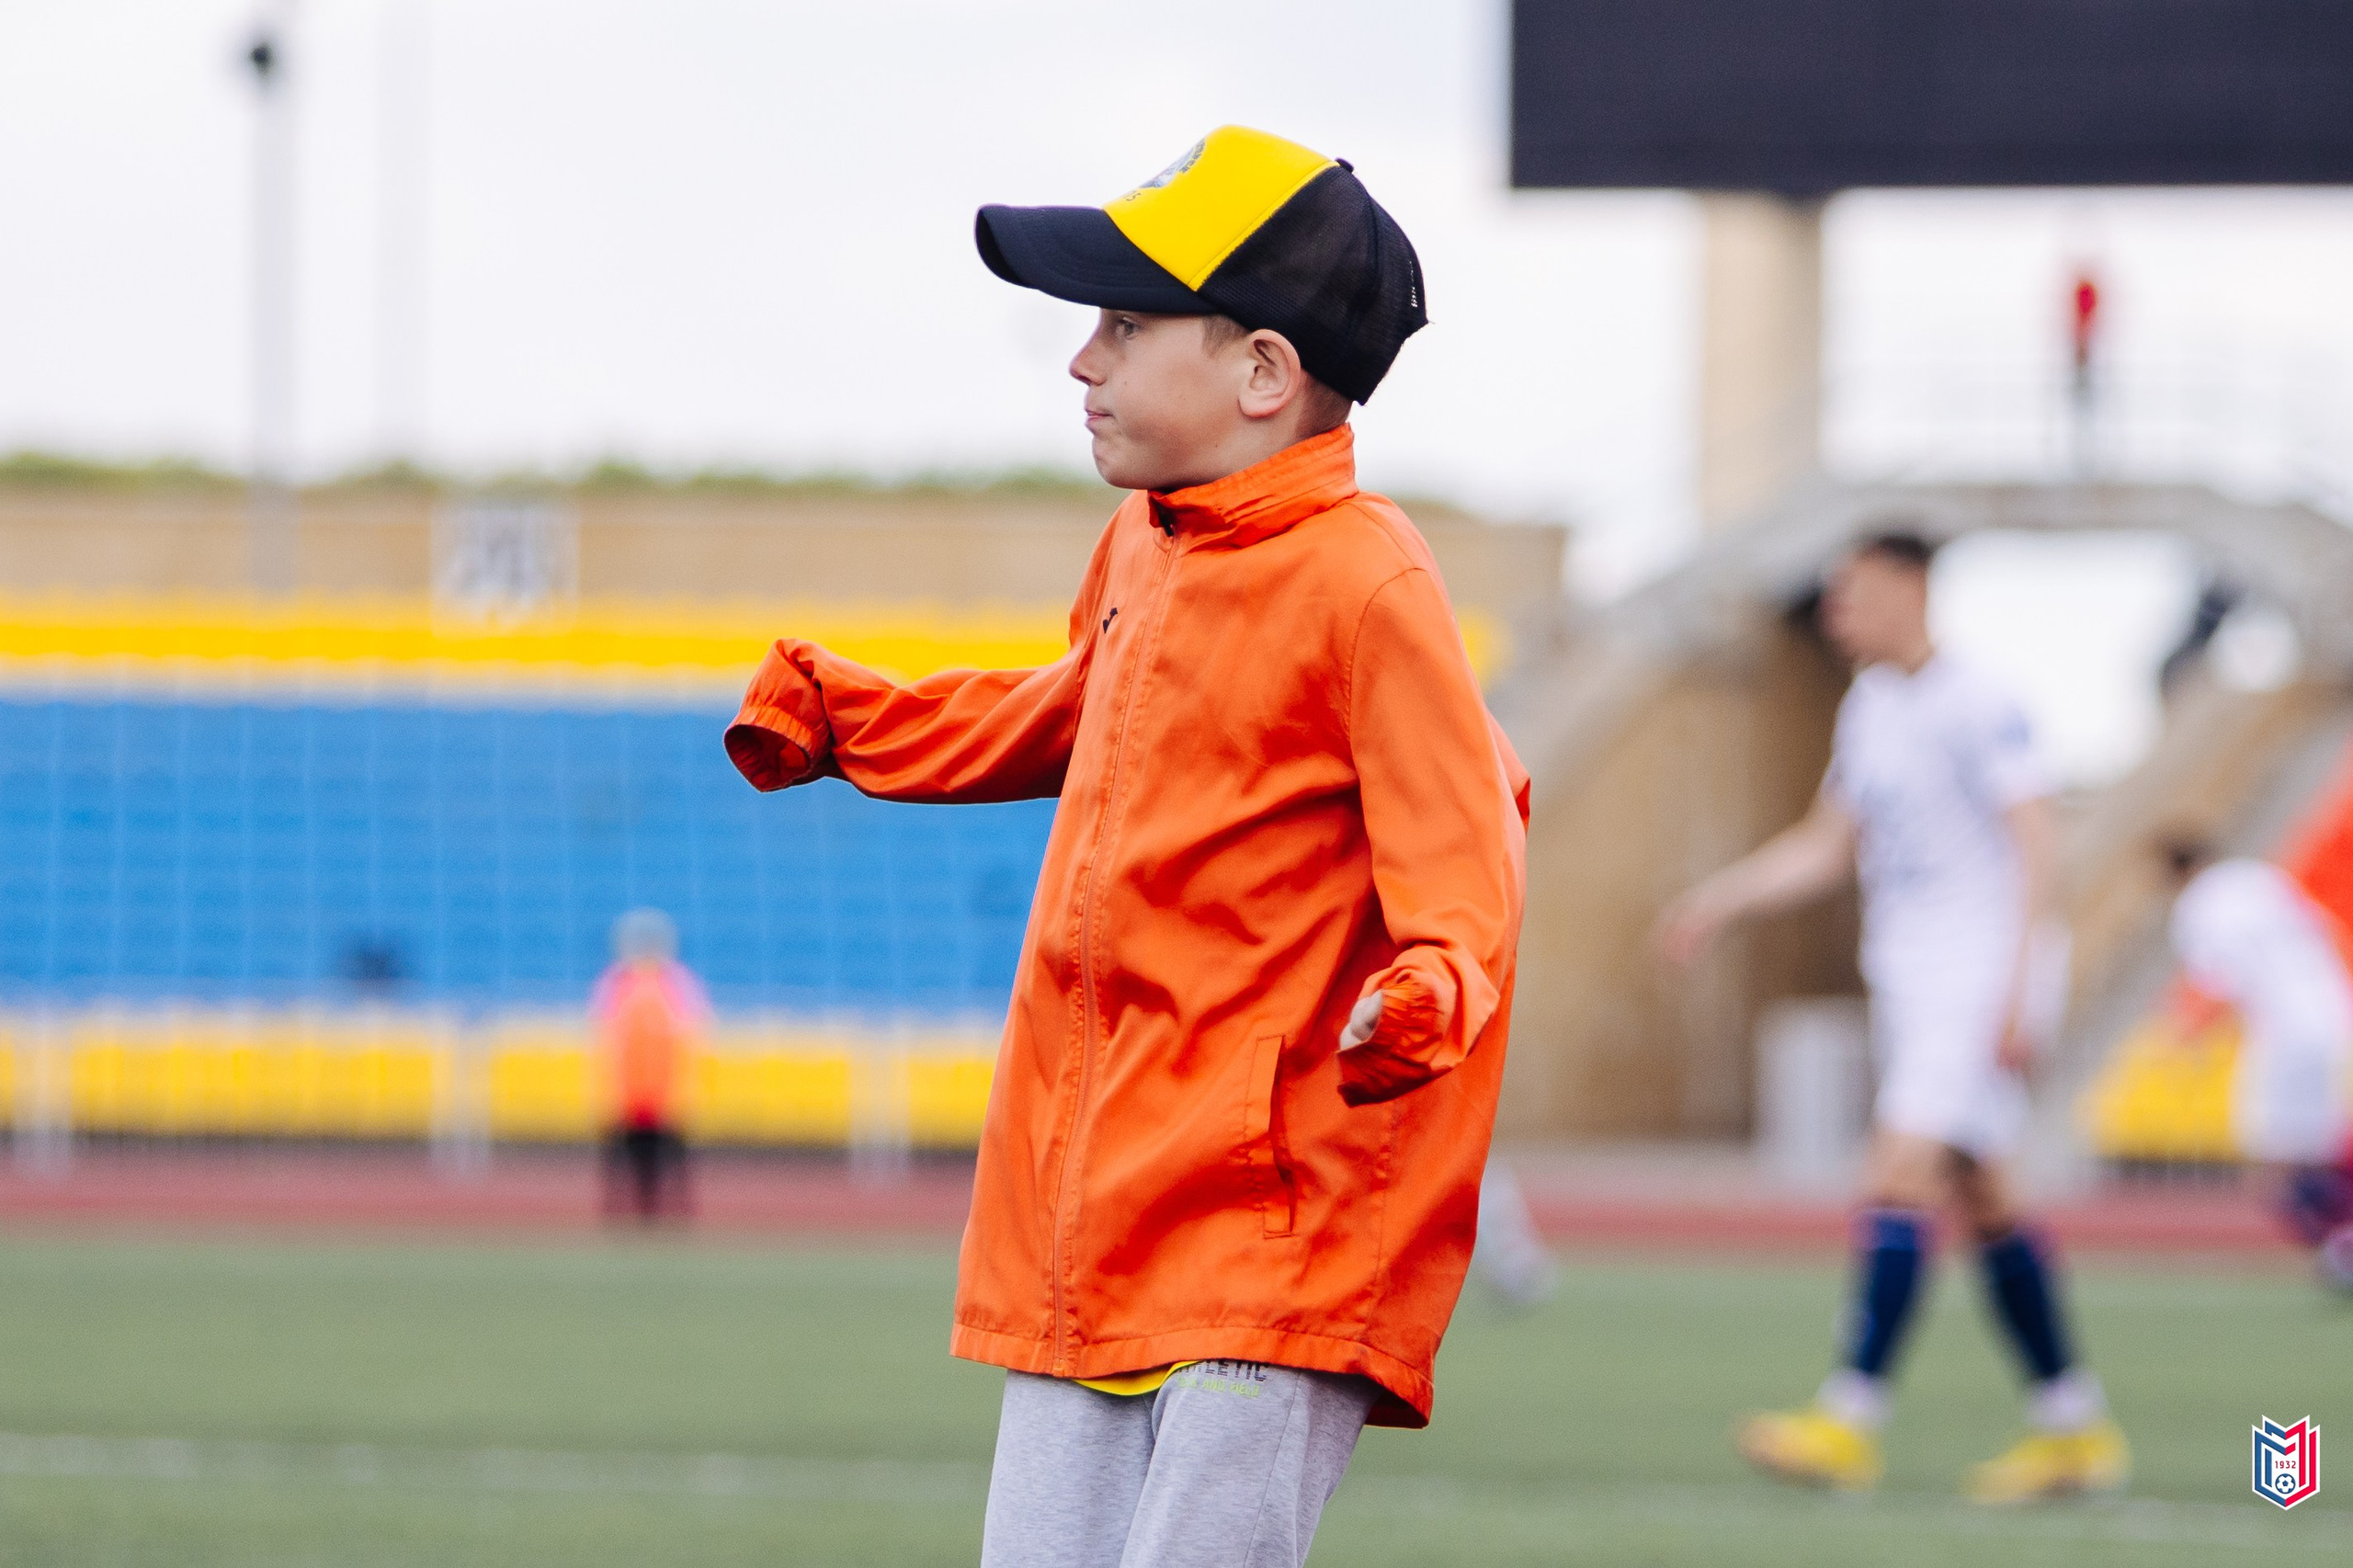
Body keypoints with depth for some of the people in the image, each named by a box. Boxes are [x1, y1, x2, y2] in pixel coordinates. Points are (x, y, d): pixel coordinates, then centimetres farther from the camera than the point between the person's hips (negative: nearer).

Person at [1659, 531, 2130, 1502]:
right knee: (1979, 1202, 10)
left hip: (1979, 978, -9)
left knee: (1898, 1178, -17)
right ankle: (2074, 1428, 17)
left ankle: (1849, 1422, -22)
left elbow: (2034, 851, -15)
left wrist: (2019, 992, -20)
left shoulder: (1979, 710, -12)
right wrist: (1718, 902, 12)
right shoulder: (1867, 709, 14)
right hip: (1908, 984, 9)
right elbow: (1828, 847, 22)